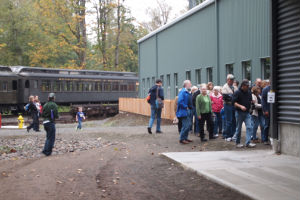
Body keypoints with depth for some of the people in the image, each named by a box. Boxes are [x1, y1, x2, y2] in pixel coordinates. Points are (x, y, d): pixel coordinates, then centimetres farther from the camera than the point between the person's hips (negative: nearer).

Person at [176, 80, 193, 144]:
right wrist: (186, 107, -17)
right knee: (186, 125, -9)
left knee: (188, 124, 14)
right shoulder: (183, 92, -17)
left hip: (187, 111, 10)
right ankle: (182, 139, 0)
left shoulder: (188, 93, 12)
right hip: (183, 112, -10)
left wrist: (191, 107, 9)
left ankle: (185, 138, 24)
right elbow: (180, 101, -25)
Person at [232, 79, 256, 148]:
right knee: (239, 128, 4)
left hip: (247, 113, 5)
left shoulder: (249, 92, 11)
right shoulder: (237, 93, -6)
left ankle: (248, 142, -9)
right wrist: (240, 106, -24)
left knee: (249, 127, -7)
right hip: (239, 112, -5)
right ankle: (238, 142, 16)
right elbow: (234, 102, -12)